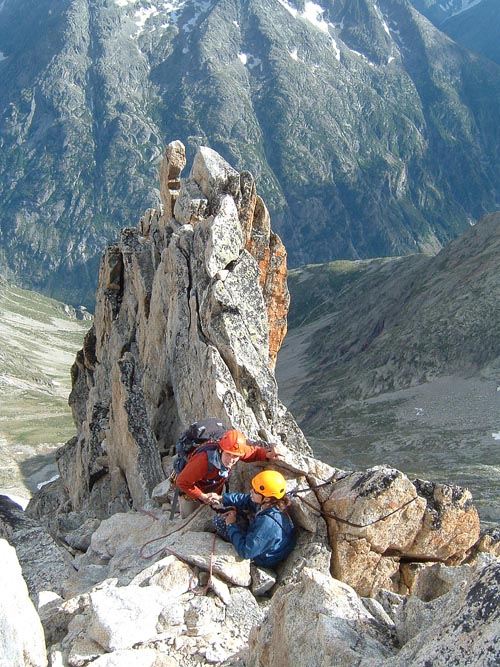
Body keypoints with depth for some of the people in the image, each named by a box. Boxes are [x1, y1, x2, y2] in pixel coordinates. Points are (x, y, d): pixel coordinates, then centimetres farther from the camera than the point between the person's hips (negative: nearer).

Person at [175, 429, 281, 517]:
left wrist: (267, 455, -26)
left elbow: (254, 451, -5)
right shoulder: (204, 460, -44)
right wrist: (203, 497, -29)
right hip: (192, 494, -4)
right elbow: (182, 482, -34)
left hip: (214, 495, 4)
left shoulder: (238, 451, -27)